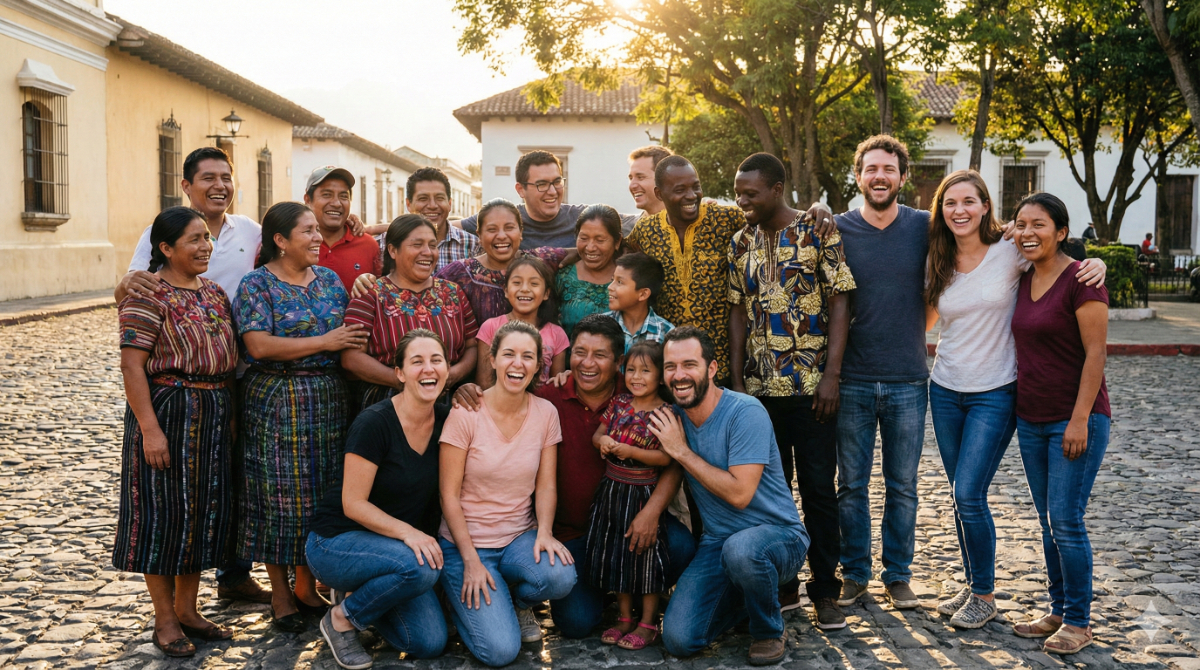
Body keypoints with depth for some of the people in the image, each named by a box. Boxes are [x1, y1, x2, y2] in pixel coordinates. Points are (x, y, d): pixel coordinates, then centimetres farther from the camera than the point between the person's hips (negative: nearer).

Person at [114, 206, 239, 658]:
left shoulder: (214, 293, 12)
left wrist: (230, 414, 12)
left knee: (206, 509, 11)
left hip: (213, 413, 7)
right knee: (163, 511, 1)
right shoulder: (149, 295, -11)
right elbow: (132, 366, -15)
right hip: (167, 411, -7)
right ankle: (165, 619, 14)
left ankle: (187, 609, 25)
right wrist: (149, 429, -20)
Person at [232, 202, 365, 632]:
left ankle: (307, 584, 24)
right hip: (277, 404, -5)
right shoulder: (257, 285, -6)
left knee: (323, 493, 9)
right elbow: (259, 345, -18)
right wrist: (324, 342, -16)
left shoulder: (329, 279, 12)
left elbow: (350, 336, 15)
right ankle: (280, 592, 14)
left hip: (329, 401, 6)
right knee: (281, 495, 0)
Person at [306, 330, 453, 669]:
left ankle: (365, 598, 18)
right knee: (420, 568, -34)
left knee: (430, 643, -9)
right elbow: (353, 504, -20)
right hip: (336, 542, -6)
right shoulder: (375, 422, -22)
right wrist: (407, 532, -31)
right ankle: (342, 618, -6)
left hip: (391, 546, 6)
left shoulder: (446, 419, -4)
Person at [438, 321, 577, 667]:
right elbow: (449, 495, -11)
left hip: (519, 538, 4)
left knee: (560, 576, -30)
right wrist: (471, 561, -16)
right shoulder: (466, 413, -13)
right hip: (467, 541, -3)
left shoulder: (545, 413, -2)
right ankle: (467, 598, 16)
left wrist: (545, 532, -19)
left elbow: (546, 485, 1)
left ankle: (515, 601, 6)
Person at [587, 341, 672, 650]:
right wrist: (604, 442, -12)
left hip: (644, 494, -6)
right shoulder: (619, 403, 4)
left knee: (645, 555, 3)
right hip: (612, 491, 6)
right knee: (616, 553, 13)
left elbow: (666, 457, -19)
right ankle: (625, 618, 28)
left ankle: (648, 624, 17)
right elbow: (598, 434, 11)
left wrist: (629, 451, -24)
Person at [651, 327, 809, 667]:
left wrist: (682, 451, -19)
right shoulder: (673, 417, 1)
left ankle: (770, 631, -9)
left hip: (778, 535, -5)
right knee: (678, 639, -12)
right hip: (717, 541, 5)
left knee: (740, 549, -41)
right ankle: (740, 599, 20)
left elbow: (739, 494, -25)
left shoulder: (745, 412, -18)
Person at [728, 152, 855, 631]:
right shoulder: (741, 242, 9)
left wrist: (831, 375, -13)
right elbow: (738, 312, 10)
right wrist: (737, 380, 4)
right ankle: (782, 587, 21)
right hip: (760, 386, 4)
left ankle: (825, 591, 13)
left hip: (810, 384, -4)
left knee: (819, 487, 1)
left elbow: (839, 304, -6)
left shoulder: (817, 233, -4)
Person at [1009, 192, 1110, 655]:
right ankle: (1058, 612, 23)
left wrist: (1080, 419, -19)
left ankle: (1079, 622, 8)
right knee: (1049, 523, 12)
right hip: (1032, 420, 7)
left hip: (1076, 421, -7)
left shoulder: (1080, 280, -12)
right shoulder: (1023, 279, 9)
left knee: (1066, 522, -5)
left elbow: (1095, 352, -15)